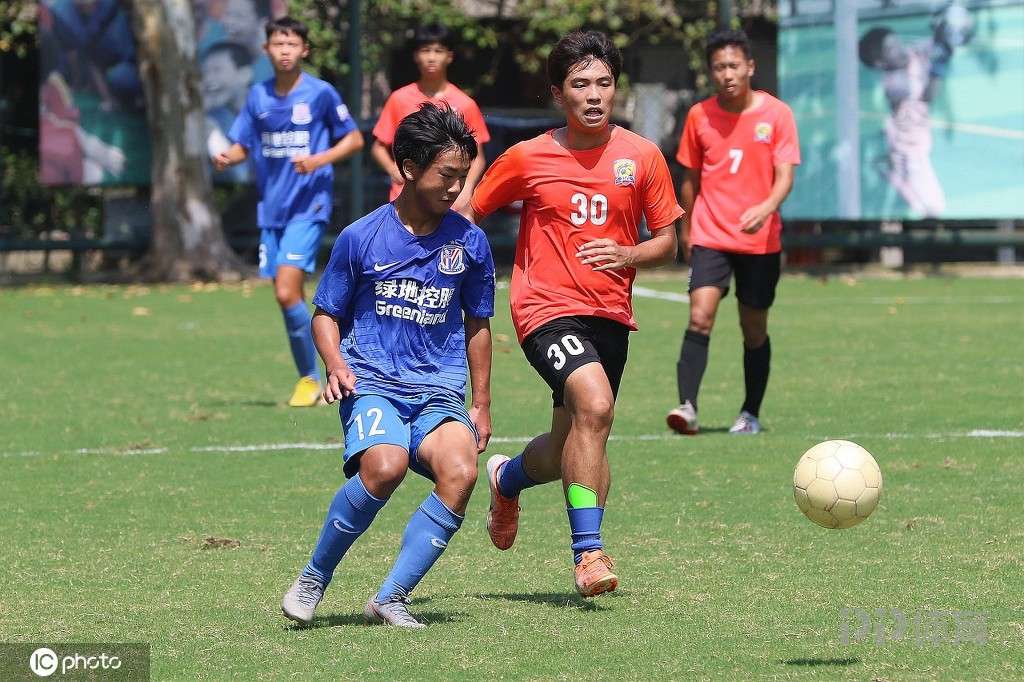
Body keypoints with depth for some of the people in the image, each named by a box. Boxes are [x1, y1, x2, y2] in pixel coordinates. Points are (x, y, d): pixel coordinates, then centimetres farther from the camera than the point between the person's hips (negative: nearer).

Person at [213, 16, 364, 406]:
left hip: (308, 206, -5)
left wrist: (319, 159, -16)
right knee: (289, 298, 8)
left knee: (287, 292, -17)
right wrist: (226, 158, -10)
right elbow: (242, 145, 13)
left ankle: (310, 378, -6)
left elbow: (354, 139, 0)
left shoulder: (320, 93, -6)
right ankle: (307, 377, 20)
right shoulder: (258, 96, 8)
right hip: (271, 209, 5)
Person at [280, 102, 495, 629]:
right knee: (385, 465, -34)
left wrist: (481, 405, 20)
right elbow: (326, 314, 11)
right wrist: (336, 365, -9)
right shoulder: (361, 238, 1)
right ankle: (313, 579, -12)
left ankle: (390, 599, -19)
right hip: (372, 382, -3)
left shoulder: (469, 243, 8)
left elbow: (477, 325, 20)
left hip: (439, 389, 3)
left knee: (460, 471, -29)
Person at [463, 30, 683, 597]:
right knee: (594, 403, -30)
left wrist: (628, 255, -11)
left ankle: (508, 478, 46)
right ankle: (588, 551, -23)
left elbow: (667, 241, 9)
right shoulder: (528, 159, -1)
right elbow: (464, 214, 10)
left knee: (572, 450, 10)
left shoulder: (641, 157, 3)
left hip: (611, 314, 4)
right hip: (548, 309, -4)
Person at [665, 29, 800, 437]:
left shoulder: (776, 114, -3)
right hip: (710, 237, 0)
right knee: (700, 317, -18)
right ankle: (687, 407, -25)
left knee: (754, 329, 7)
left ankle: (750, 415, 21)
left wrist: (766, 207, -28)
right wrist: (686, 230, 17)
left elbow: (785, 176, -9)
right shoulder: (700, 116, 3)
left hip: (761, 241, 0)